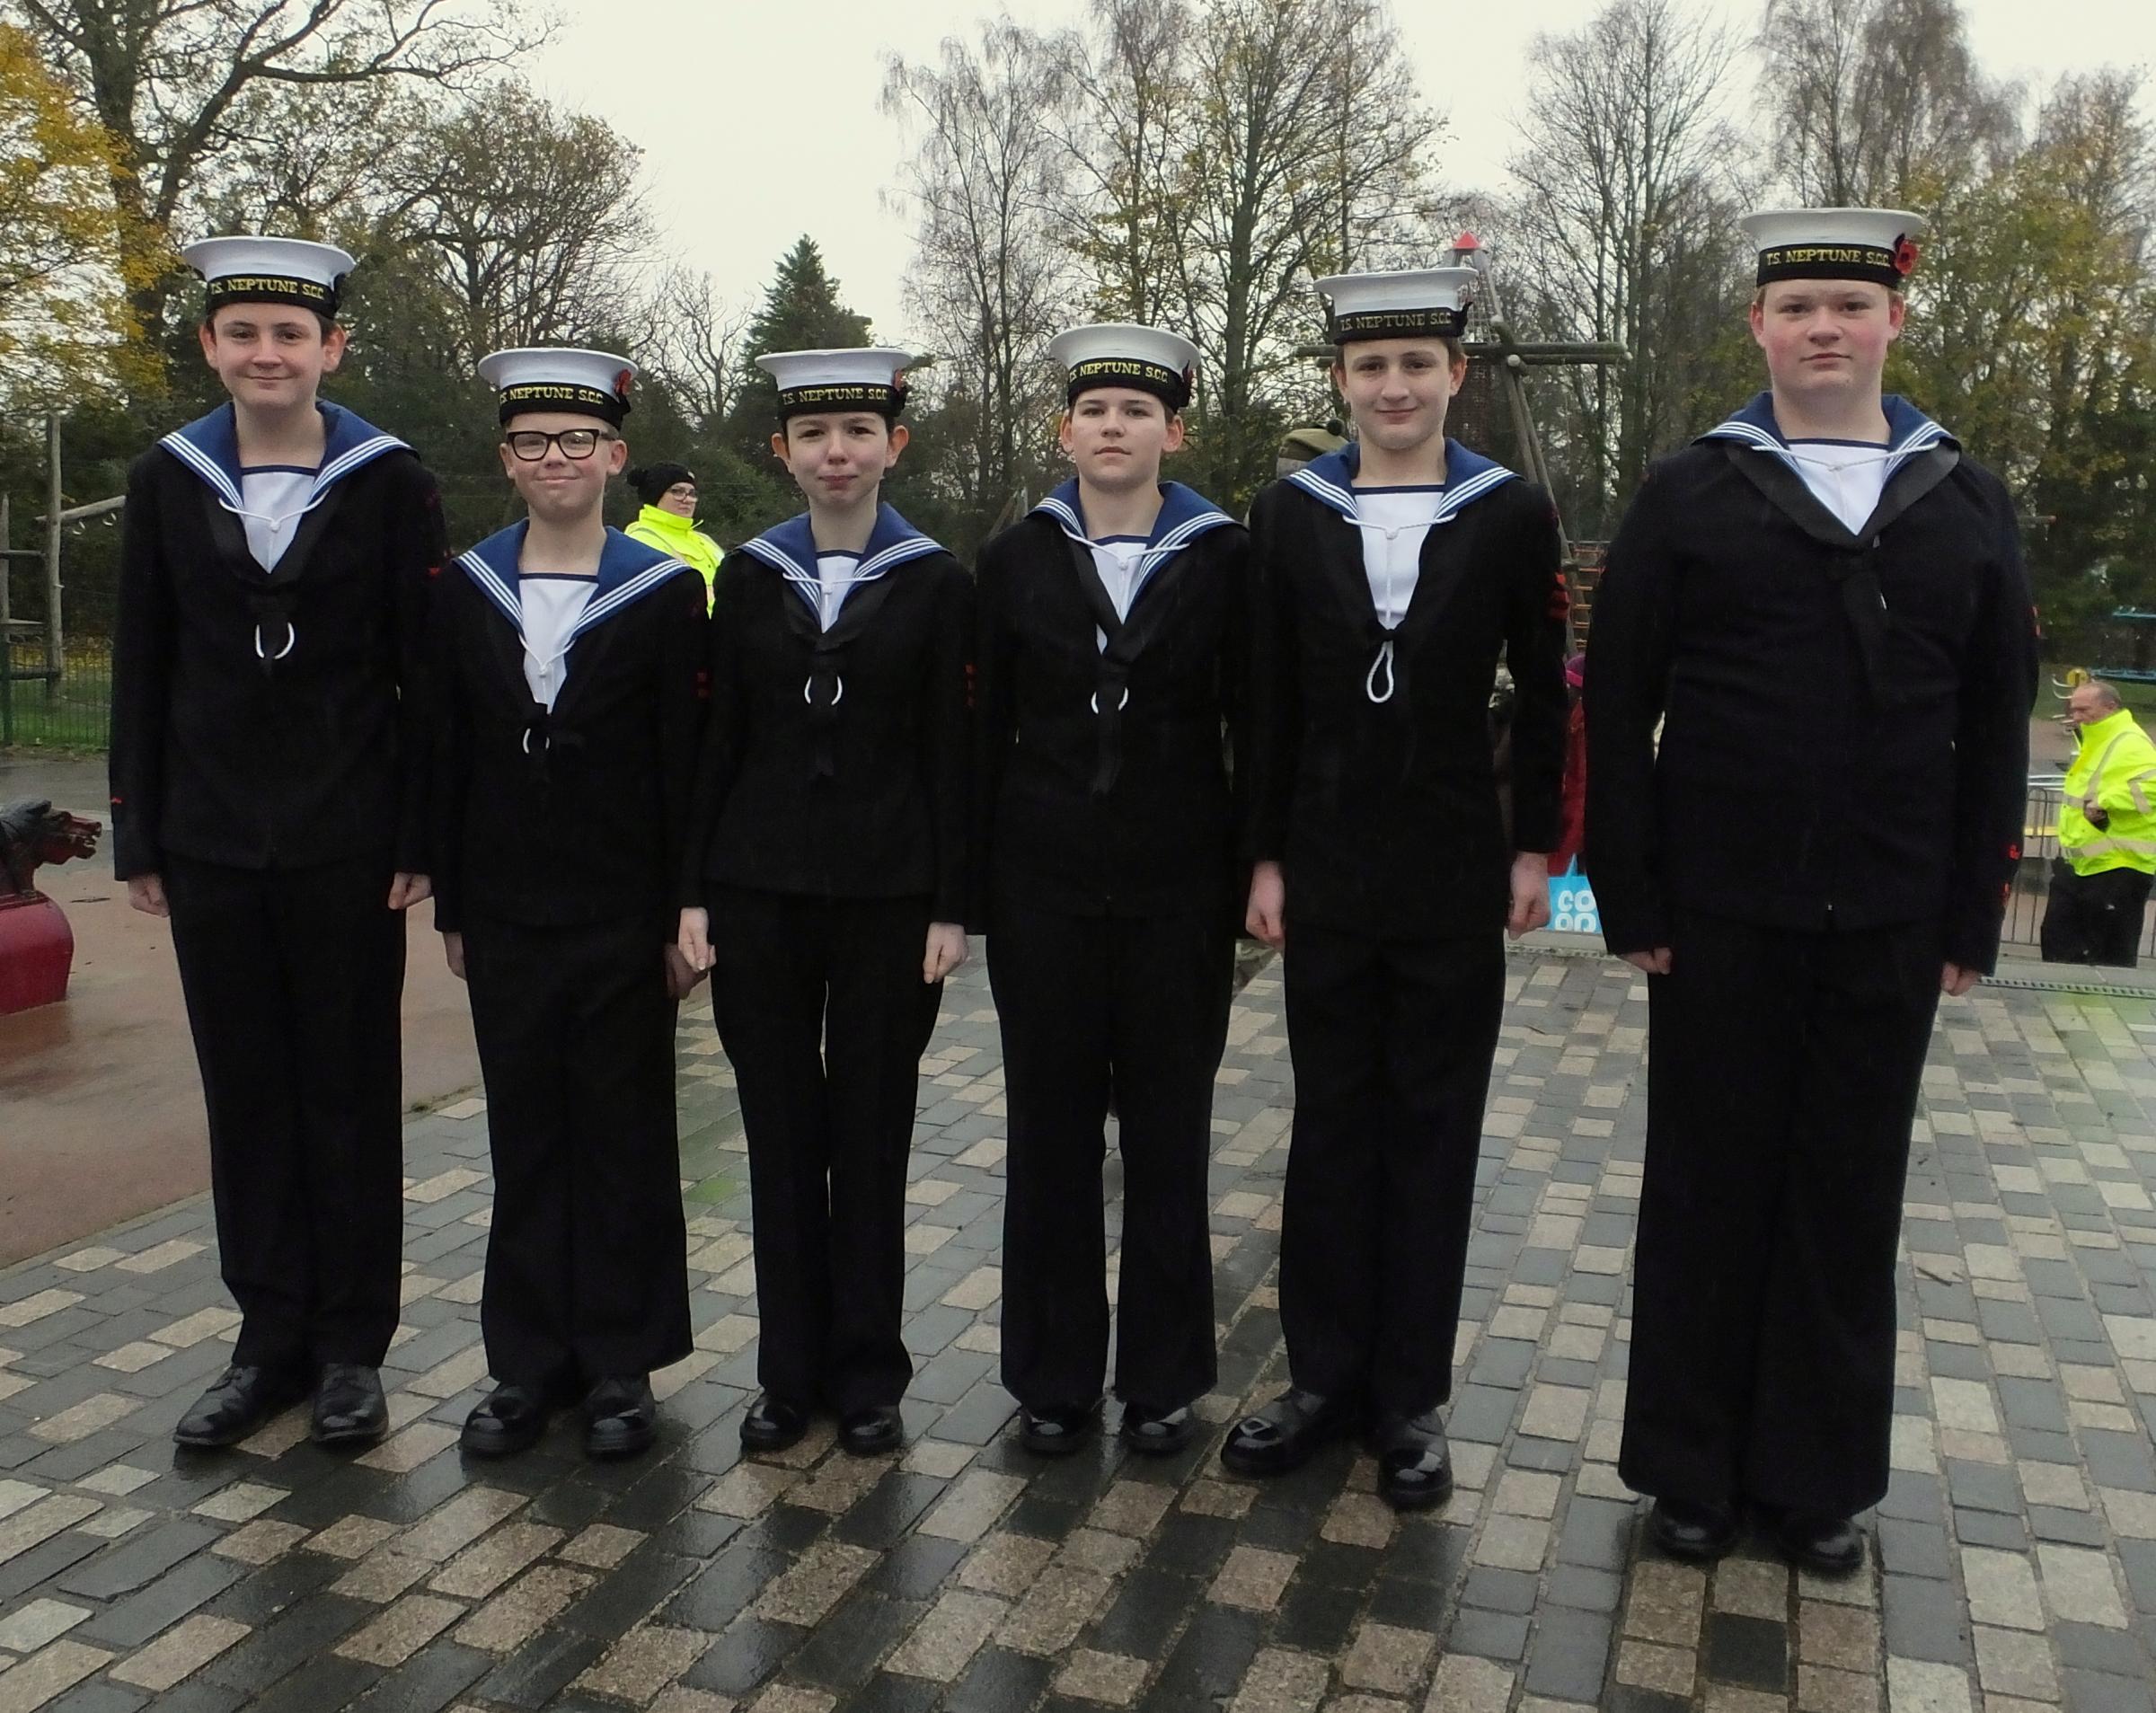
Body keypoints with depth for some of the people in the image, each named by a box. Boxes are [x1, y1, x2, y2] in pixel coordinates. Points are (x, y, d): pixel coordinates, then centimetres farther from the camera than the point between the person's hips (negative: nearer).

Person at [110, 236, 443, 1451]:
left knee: (352, 1099, 6)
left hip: (349, 848, -3)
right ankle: (271, 1341, 24)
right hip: (213, 850, 3)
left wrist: (422, 840, -8)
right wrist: (141, 839, 5)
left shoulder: (390, 483, -3)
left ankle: (351, 1348, 19)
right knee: (246, 1099, 10)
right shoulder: (167, 482, 6)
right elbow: (143, 672, 8)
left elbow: (429, 674, -4)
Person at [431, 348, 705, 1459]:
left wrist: (684, 918, -6)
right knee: (524, 1139, 10)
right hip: (505, 920, 3)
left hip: (622, 919, -3)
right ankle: (528, 1362, 23)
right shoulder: (465, 592, 6)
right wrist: (450, 906, 6)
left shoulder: (665, 594, -3)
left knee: (625, 1140, 7)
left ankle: (620, 1363, 20)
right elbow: (449, 757, 8)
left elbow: (684, 766, -4)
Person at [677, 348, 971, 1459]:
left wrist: (951, 906, -6)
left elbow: (950, 752, -1)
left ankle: (867, 1375, 21)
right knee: (779, 1132, 8)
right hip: (761, 887, 2)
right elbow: (719, 740, 6)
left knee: (870, 1136, 6)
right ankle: (789, 1371, 22)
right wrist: (695, 890, 1)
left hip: (888, 892, -2)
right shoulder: (748, 575, 6)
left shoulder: (933, 582, 1)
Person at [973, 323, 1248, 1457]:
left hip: (1178, 885, -1)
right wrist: (969, 885, 2)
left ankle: (1162, 1376, 25)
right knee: (1051, 1133, 9)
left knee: (1168, 1135, 8)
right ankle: (1054, 1378, 24)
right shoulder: (1018, 558, 4)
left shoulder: (1222, 557, 1)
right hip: (1043, 884, 1)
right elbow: (988, 730, 5)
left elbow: (1253, 724, 2)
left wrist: (1257, 876, -2)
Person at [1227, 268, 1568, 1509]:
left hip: (1454, 879, -1)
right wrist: (1267, 857, 2)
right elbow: (1273, 702, 4)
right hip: (1328, 875, 2)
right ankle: (1326, 1374, 23)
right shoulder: (1289, 514, 3)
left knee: (1435, 1129, 7)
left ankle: (1411, 1395, 20)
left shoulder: (1512, 514, -1)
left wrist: (1534, 848, 0)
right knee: (1332, 1123, 9)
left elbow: (1544, 694, 4)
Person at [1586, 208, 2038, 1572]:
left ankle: (1820, 1475, 28)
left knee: (1849, 1201, 11)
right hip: (1720, 920, -2)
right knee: (1708, 1193, 8)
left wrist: (1972, 920, 2)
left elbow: (1996, 729, 7)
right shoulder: (1688, 495, 0)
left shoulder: (1970, 508, 7)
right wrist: (1630, 903, -7)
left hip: (1891, 930, 2)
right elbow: (1618, 710, -3)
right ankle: (1691, 1470, 24)